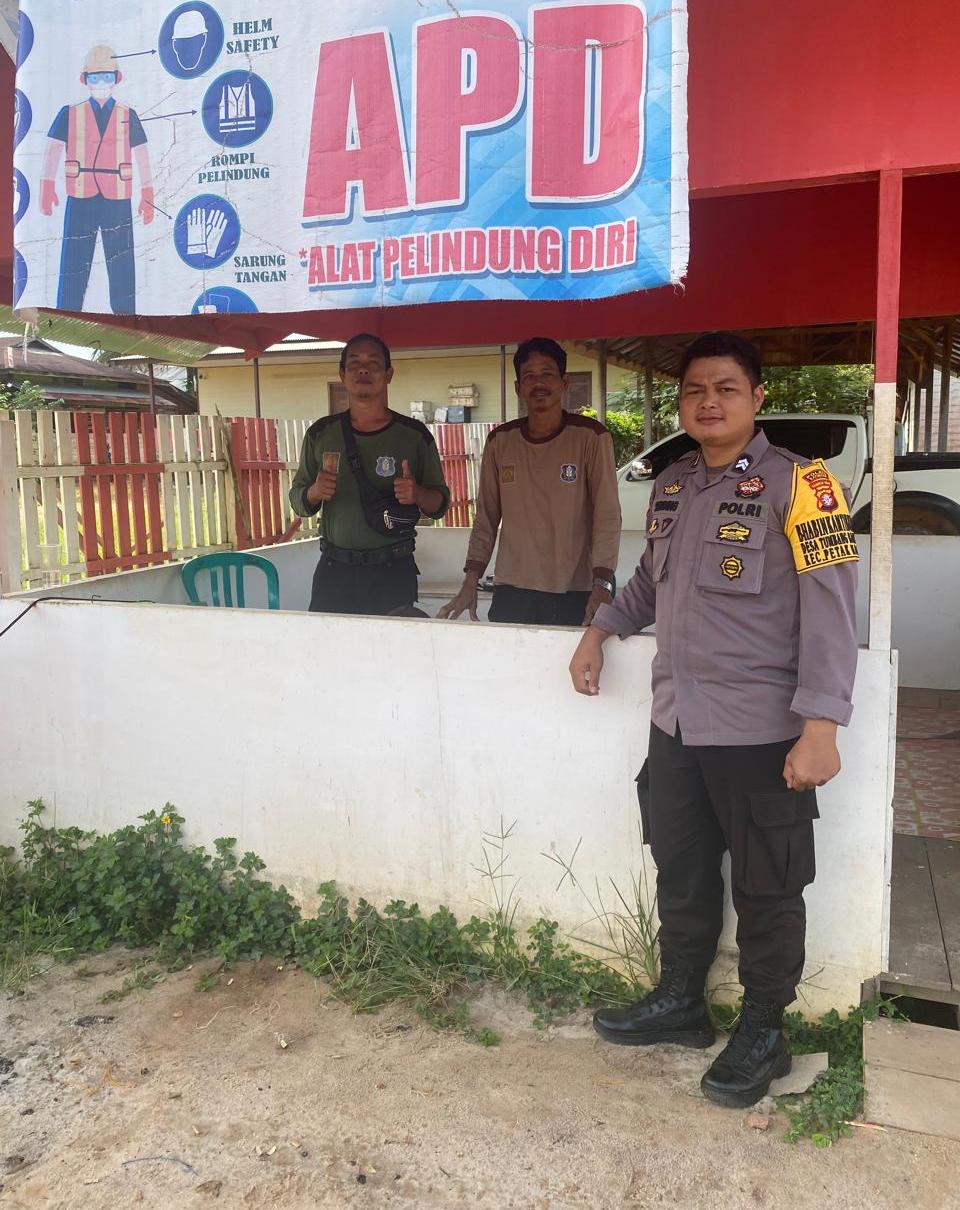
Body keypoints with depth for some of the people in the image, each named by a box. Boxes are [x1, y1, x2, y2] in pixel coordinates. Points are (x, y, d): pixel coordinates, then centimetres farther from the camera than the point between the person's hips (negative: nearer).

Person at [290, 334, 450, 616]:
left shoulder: (414, 435, 1)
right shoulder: (321, 434, 6)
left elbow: (440, 504, 6)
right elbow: (298, 503, 12)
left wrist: (417, 494, -16)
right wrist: (315, 492, -10)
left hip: (393, 572, -1)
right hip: (334, 570, 1)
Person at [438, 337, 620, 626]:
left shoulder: (591, 437, -4)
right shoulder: (500, 441, 7)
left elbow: (608, 516, -9)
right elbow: (486, 518, 10)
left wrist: (602, 586, -19)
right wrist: (471, 581, 4)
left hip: (576, 595, -3)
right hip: (511, 594, 3)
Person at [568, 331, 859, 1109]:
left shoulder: (798, 485, -12)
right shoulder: (670, 486, 10)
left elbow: (830, 611, -16)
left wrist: (819, 726, -22)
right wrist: (600, 631, 16)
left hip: (762, 731, -6)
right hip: (676, 723, 6)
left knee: (766, 891, 9)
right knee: (681, 875, 19)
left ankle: (763, 1033, 28)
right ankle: (680, 1001, 38)